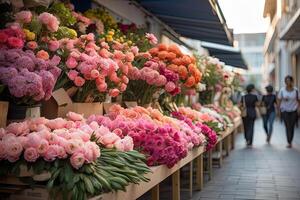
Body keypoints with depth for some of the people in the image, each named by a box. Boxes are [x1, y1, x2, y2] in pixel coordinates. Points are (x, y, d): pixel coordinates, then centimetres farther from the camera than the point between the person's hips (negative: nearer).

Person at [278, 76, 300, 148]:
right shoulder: (282, 90, -4)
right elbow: (279, 100, 3)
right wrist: (279, 108, -2)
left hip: (293, 111, 1)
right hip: (285, 111, -1)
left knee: (292, 127, 4)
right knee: (288, 126, -5)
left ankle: (290, 142, 16)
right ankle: (289, 143, -2)